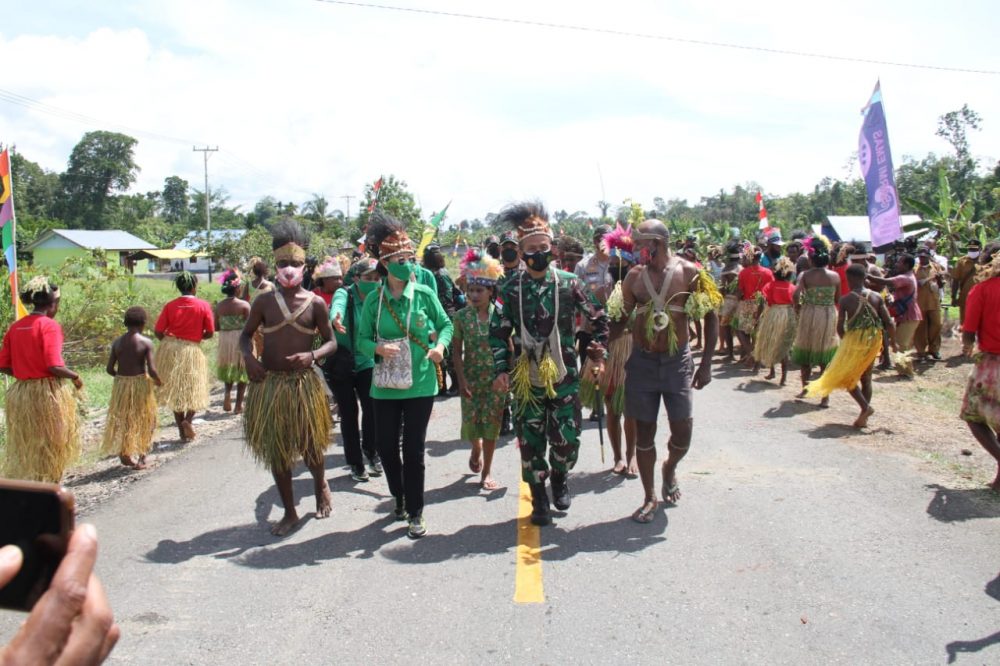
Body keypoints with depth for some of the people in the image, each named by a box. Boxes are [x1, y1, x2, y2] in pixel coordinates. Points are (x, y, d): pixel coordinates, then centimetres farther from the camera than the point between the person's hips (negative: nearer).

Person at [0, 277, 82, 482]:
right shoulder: (49, 325, -13)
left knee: (25, 447, 16)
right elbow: (54, 366, -21)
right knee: (50, 446, 7)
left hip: (20, 393, 6)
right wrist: (75, 377, -4)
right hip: (48, 392, -6)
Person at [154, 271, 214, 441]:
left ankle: (182, 432, 14)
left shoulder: (170, 306, -3)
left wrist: (169, 340, 15)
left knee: (175, 391, 13)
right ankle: (188, 420, -12)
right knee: (195, 390, 13)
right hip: (192, 349, -2)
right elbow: (210, 333, -5)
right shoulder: (203, 306, -6)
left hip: (170, 350, 2)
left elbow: (158, 332, -5)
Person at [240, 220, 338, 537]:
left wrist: (313, 355, -18)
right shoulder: (264, 302, 0)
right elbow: (246, 334, 12)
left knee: (310, 446, 6)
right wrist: (248, 356, -9)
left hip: (304, 383, -2)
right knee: (276, 451, 8)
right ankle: (290, 512, 22)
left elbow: (331, 342, 2)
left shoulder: (315, 303, -3)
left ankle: (321, 487, 39)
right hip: (268, 384, 2)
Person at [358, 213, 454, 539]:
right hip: (386, 385, 2)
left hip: (420, 384, -2)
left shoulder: (425, 295, -5)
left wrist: (440, 345, -13)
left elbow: (446, 324, 7)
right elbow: (362, 338, 2)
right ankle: (400, 497, 36)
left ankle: (415, 513, 15)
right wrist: (378, 347, -19)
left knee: (414, 449, 1)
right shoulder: (373, 301, -3)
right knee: (385, 445, 10)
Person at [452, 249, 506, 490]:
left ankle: (486, 472, 15)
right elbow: (456, 350, -1)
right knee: (471, 422, 1)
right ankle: (476, 449, 37)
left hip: (496, 378, 0)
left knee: (492, 423, 2)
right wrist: (461, 379, -9)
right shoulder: (461, 316, -3)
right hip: (471, 378, 1)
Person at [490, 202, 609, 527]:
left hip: (564, 377, 0)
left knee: (567, 441, -1)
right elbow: (498, 333, 3)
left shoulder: (569, 283, -3)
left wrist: (599, 354, -1)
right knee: (531, 442, 6)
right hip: (526, 379, 1)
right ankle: (539, 499, 25)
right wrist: (502, 369, -7)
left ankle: (560, 476, 32)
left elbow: (598, 319, 7)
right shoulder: (510, 289, -1)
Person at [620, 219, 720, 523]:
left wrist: (706, 363, -4)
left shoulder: (688, 273, -6)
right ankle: (649, 497, 19)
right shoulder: (634, 276, 1)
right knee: (644, 431, 5)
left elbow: (711, 317, -1)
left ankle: (669, 468, 35)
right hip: (641, 361, 1)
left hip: (677, 361, -1)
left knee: (683, 432, 0)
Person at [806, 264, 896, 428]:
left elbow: (840, 327, -8)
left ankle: (865, 406, -10)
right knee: (866, 378, 15)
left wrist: (845, 340, 11)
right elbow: (889, 324, -3)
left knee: (844, 376, 10)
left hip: (854, 341, -4)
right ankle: (863, 418, 18)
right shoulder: (876, 297, -1)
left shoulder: (846, 300, -9)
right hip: (873, 342, 4)